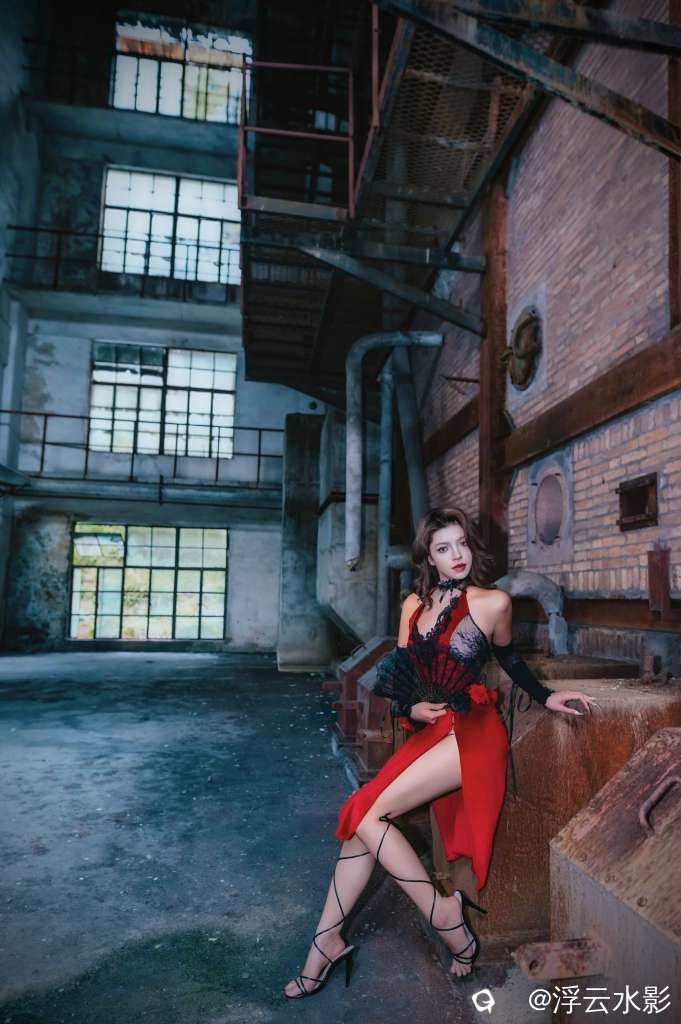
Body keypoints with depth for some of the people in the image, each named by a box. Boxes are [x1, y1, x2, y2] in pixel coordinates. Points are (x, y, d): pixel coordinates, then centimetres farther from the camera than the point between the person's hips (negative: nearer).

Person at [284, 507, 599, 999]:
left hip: (472, 731, -6)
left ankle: (447, 917, 0)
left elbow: (508, 657, 12)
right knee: (362, 815, -4)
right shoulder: (415, 603, 8)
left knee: (368, 814, -15)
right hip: (428, 732, 6)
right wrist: (411, 709, -6)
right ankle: (327, 942, 9)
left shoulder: (493, 602, -6)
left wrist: (545, 696, 12)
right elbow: (401, 672, 11)